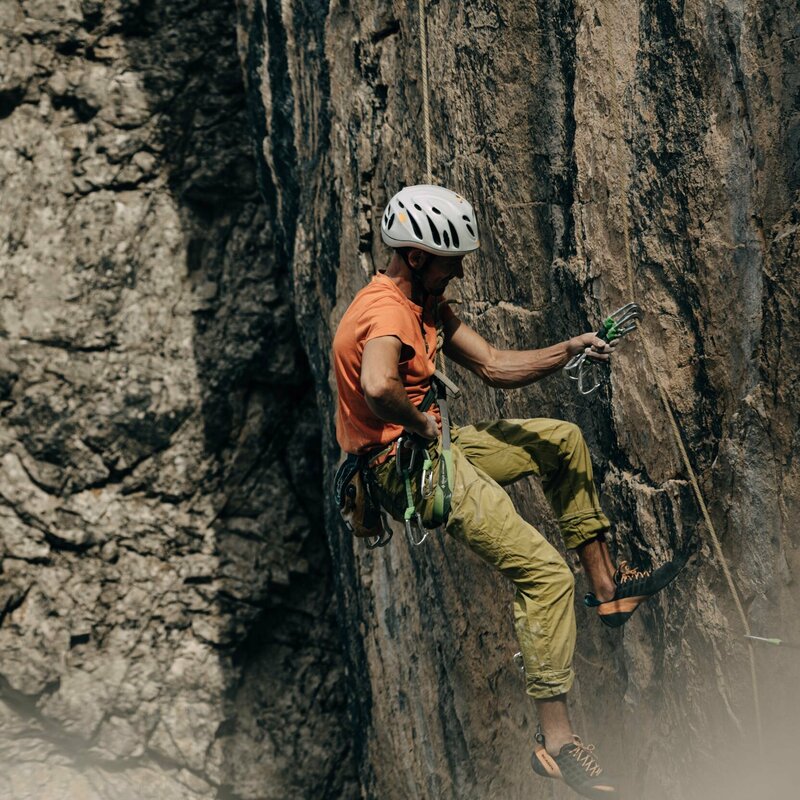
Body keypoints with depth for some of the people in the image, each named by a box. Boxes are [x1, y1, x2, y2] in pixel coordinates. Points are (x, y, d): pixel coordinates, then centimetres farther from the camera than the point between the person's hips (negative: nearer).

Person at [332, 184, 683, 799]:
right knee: (546, 573, -17)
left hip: (433, 448, 11)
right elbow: (378, 388, -43)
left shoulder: (426, 304, 11)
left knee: (562, 440, 22)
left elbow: (494, 367, 11)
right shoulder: (388, 311, -21)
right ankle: (557, 739, -14)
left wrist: (569, 350, -2)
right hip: (406, 466, -11)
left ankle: (608, 585, 22)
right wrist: (420, 423, -23)